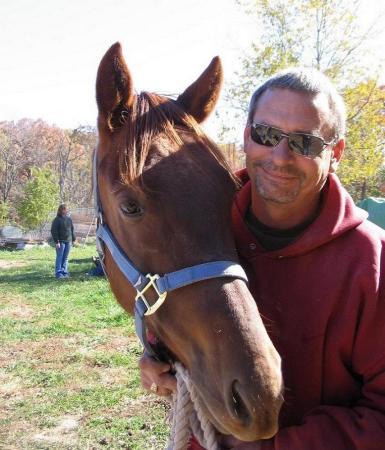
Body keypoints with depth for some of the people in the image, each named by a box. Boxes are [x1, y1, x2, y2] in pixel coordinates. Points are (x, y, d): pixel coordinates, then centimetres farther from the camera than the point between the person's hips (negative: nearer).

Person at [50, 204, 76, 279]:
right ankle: (58, 273, 1)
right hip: (61, 242, -6)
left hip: (68, 241, 6)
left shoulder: (69, 219, 12)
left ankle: (64, 272, 14)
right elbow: (54, 231, -10)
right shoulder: (57, 220, -8)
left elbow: (72, 229, 20)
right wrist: (56, 241, -15)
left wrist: (73, 239, 16)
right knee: (59, 257, -3)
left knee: (65, 258, 9)